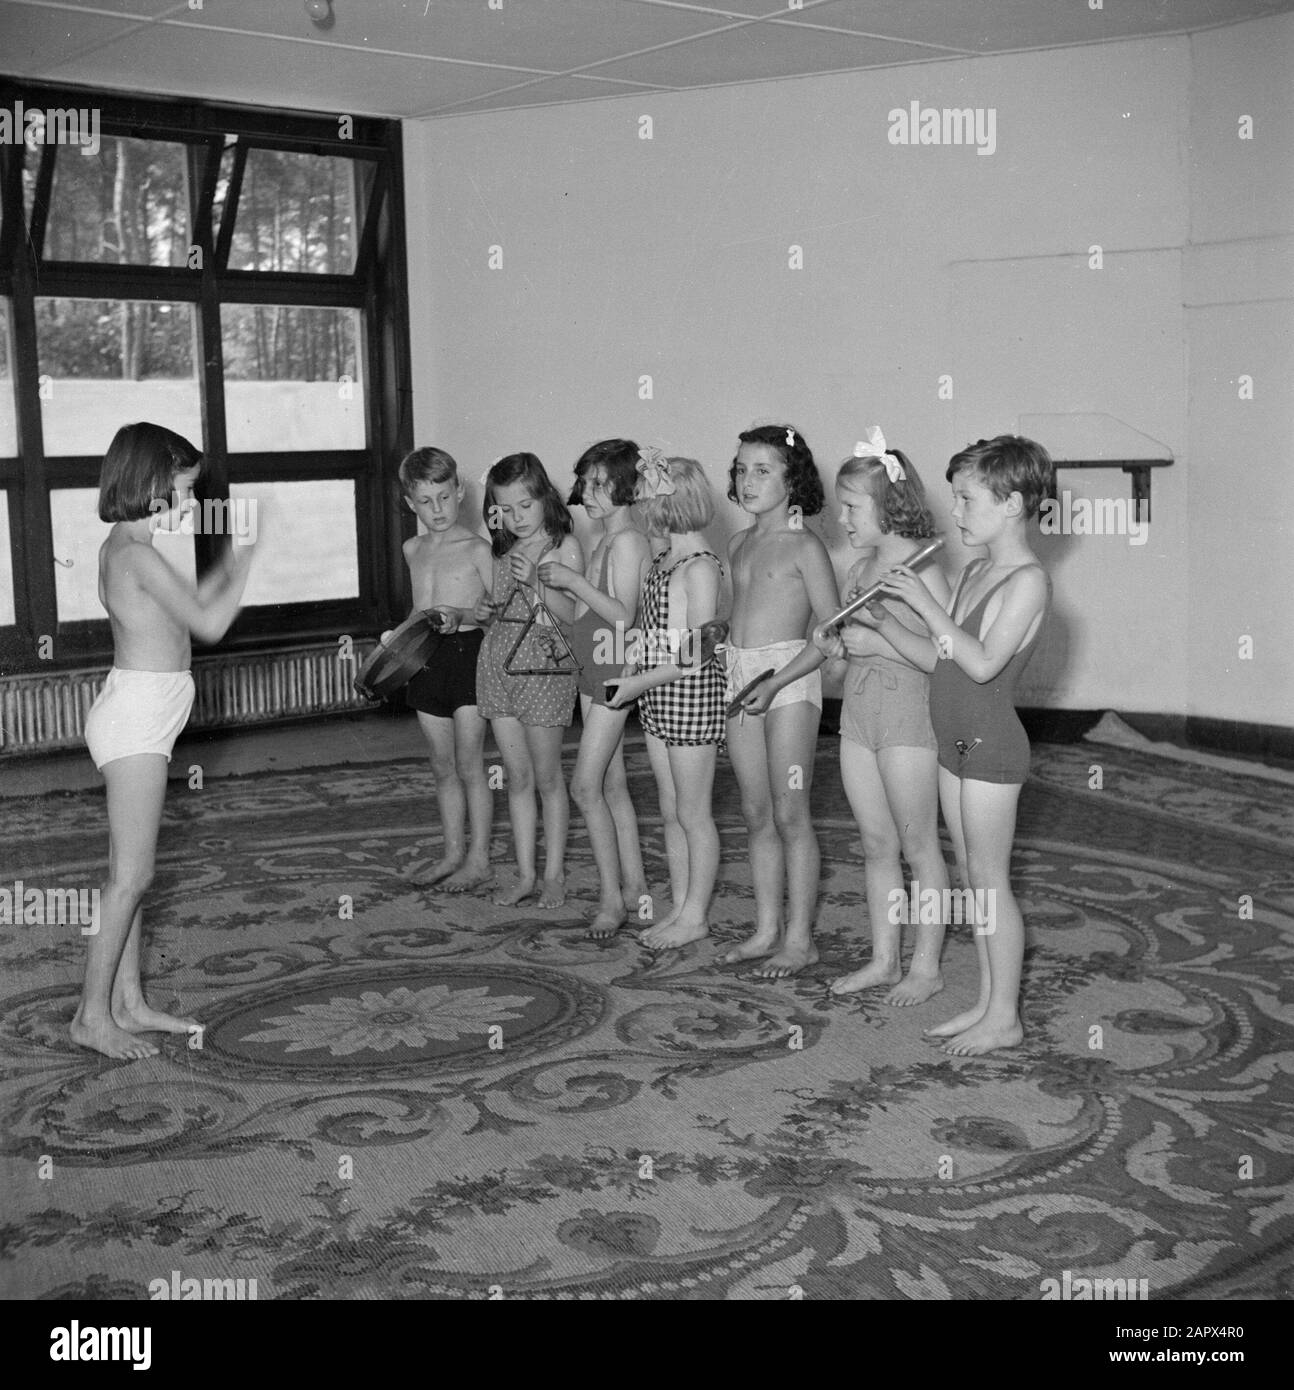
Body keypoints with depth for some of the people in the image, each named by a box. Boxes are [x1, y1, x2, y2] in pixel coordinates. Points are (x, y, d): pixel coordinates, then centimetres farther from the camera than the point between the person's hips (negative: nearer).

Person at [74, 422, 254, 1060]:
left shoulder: (122, 547, 13)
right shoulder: (139, 554, -17)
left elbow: (186, 608, 24)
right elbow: (209, 624, -15)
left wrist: (227, 566, 17)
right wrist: (244, 564, -3)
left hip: (138, 721, 10)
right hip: (136, 721, -10)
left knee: (128, 870, 13)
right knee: (132, 873, -5)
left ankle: (129, 1002, 20)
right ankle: (93, 1014, 2)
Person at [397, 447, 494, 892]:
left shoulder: (475, 548, -7)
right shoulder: (413, 549, 13)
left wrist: (461, 615, -22)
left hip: (468, 652, -6)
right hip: (427, 659, 6)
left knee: (469, 765, -2)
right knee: (443, 767, 13)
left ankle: (479, 860, 6)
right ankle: (452, 851, 24)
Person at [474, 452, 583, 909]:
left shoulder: (564, 546, -5)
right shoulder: (504, 549, 12)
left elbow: (570, 614, -12)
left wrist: (535, 581, -25)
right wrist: (483, 611, 1)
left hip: (543, 665, -5)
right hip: (497, 661, 6)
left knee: (547, 777, 4)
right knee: (517, 777, 9)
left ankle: (554, 874, 15)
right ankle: (525, 875, 16)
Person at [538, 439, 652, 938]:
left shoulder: (626, 541, -14)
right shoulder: (604, 541, 14)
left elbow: (623, 615, -20)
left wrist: (573, 580, -18)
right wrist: (557, 584, 7)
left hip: (615, 668, -10)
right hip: (592, 670, 10)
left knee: (586, 786, -9)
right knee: (612, 785, 12)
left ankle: (612, 897, -1)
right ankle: (634, 887, 20)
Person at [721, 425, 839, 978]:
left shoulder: (804, 547, -7)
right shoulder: (739, 544, 13)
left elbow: (831, 631, -11)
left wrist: (775, 682, -19)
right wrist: (738, 669, 8)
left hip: (789, 679, -7)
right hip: (740, 677, 7)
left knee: (789, 815, -3)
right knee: (756, 814, 11)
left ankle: (800, 938, 6)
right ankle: (766, 928, 20)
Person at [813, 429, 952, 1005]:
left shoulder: (922, 571, -14)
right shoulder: (859, 569, 10)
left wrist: (877, 642, -23)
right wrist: (833, 642, 0)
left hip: (908, 718, -8)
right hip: (858, 714, 8)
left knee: (918, 847, 4)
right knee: (876, 845, 14)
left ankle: (925, 967, 15)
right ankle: (884, 959, 24)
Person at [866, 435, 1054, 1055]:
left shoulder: (1028, 579, -15)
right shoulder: (975, 571, 12)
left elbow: (983, 662, -25)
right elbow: (940, 661, 13)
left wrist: (926, 604, -22)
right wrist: (883, 623, 6)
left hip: (991, 747, -9)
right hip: (954, 742, 9)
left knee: (989, 880, -1)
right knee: (972, 878, 14)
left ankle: (1005, 1017, 11)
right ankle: (987, 1003, 24)